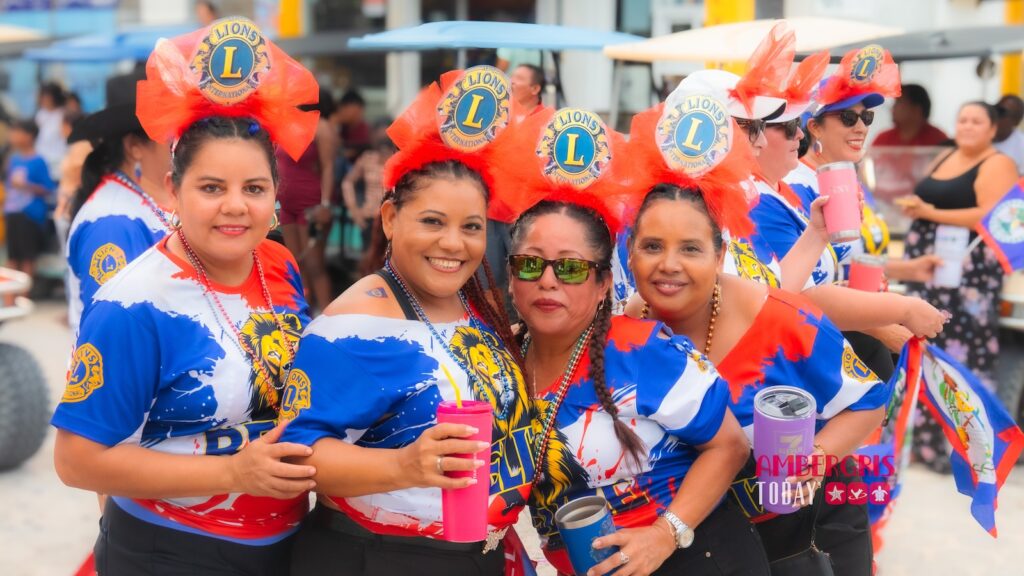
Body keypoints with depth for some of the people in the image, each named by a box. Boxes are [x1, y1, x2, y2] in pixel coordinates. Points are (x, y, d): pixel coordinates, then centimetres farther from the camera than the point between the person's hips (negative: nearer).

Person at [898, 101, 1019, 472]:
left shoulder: (997, 165, -8)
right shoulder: (945, 158, 17)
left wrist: (931, 213, -19)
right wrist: (914, 207, 3)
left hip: (967, 275, -8)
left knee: (962, 356, -9)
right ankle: (928, 437, 24)